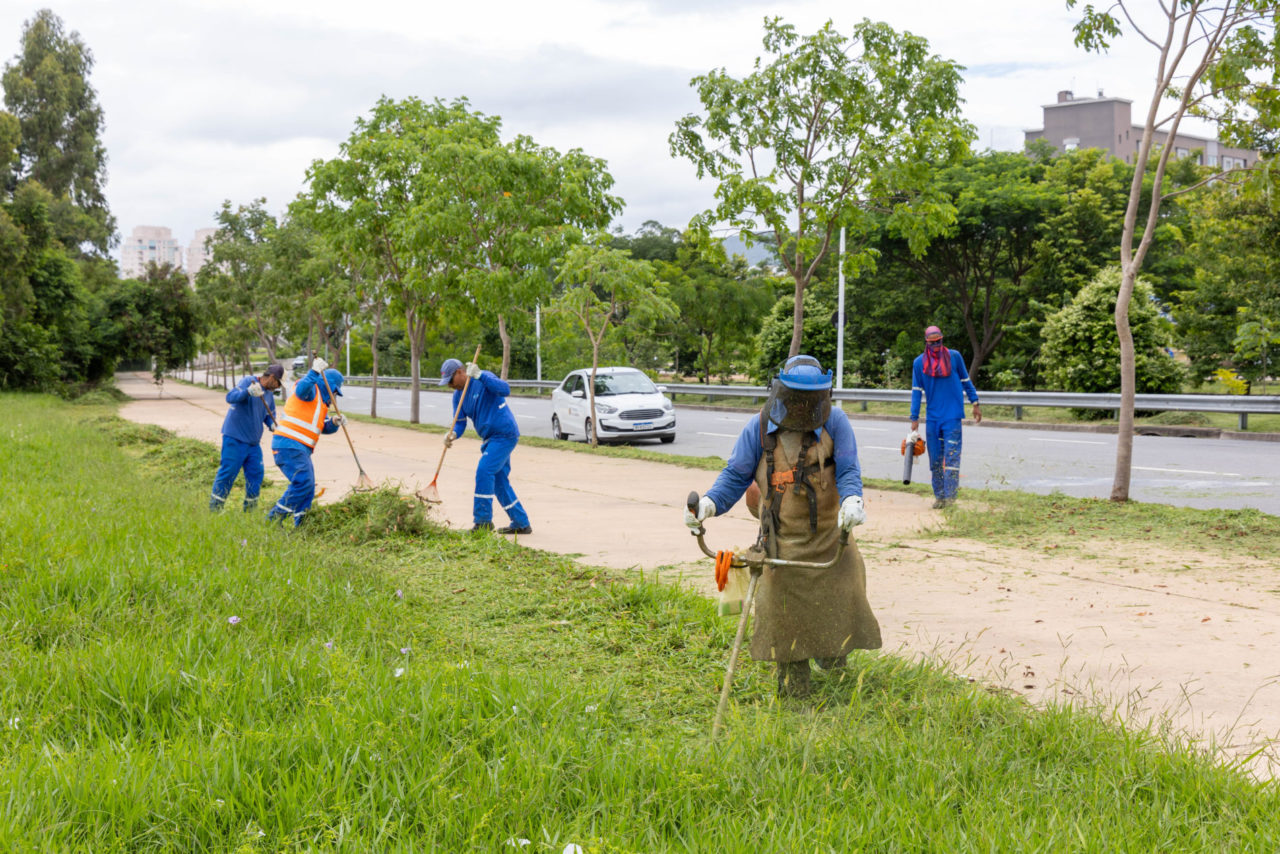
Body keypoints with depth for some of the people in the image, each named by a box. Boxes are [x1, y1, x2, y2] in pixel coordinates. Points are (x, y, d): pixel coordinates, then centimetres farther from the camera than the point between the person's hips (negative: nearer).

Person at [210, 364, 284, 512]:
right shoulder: (247, 382, -11)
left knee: (256, 475, 7)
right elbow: (230, 397, -26)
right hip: (235, 439, -7)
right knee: (227, 473, -6)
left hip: (254, 442, 7)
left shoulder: (269, 395, 12)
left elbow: (270, 415, 23)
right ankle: (214, 509, 2)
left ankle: (250, 510, 19)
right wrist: (248, 392, -46)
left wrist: (274, 425, 0)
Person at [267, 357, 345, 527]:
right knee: (302, 482, -21)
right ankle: (274, 518, -18)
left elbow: (325, 427, 18)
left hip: (300, 450, 11)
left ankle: (299, 526, 11)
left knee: (308, 490, 8)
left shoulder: (321, 403, 28)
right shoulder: (312, 390, 0)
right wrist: (314, 373, -40)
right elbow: (302, 389, -25)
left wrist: (335, 422, -3)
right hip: (288, 444, -11)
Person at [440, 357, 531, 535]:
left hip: (504, 434, -9)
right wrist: (453, 434, -17)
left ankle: (483, 521, -12)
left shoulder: (484, 378, -13)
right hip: (492, 438, 9)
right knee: (499, 481, 10)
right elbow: (460, 423, 6)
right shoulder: (458, 395, 9)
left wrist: (479, 375, -34)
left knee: (484, 471, -18)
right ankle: (521, 523, 18)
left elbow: (505, 390, -31)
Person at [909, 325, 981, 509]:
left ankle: (950, 496, -12)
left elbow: (966, 381, 12)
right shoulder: (919, 362, 3)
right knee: (935, 459, 4)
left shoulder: (954, 356, 1)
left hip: (952, 415, -2)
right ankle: (939, 496, 13)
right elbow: (917, 391, 6)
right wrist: (914, 419, 2)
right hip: (932, 416, 2)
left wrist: (975, 404, 11)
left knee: (952, 456, -9)